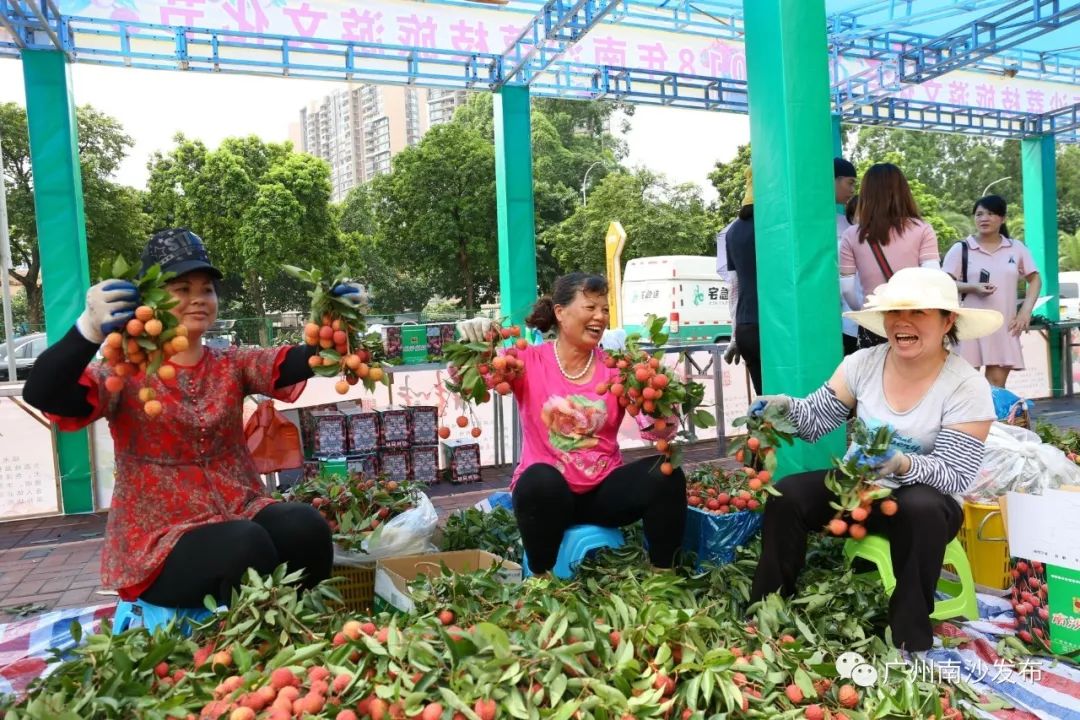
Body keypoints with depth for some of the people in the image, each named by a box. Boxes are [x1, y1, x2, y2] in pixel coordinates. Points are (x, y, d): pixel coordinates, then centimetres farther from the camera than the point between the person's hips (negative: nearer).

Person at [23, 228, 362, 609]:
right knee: (246, 544, -31)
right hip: (159, 543, -3)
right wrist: (90, 329, -40)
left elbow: (302, 362, -9)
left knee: (304, 525, -25)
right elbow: (41, 394, -21)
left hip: (241, 515, 4)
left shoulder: (232, 366, 7)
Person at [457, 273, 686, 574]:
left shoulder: (615, 367, 2)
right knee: (541, 480, -35)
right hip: (545, 490, -2)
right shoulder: (529, 361, -3)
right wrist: (471, 344, -36)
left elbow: (658, 430, -6)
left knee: (667, 475, -20)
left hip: (604, 488, 3)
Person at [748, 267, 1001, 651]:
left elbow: (954, 477, -18)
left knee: (920, 509, -38)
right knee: (787, 495, -21)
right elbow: (816, 418, -4)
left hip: (925, 500, -3)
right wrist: (785, 406, -26)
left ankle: (911, 639, -18)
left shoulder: (968, 387, -16)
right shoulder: (863, 363, -7)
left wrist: (902, 464, -37)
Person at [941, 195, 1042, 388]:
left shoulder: (1017, 248, 10)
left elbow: (1035, 280, 16)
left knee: (997, 383, 1)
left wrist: (1025, 311, 3)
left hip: (1005, 325, 3)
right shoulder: (960, 249, 1)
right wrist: (973, 288, -18)